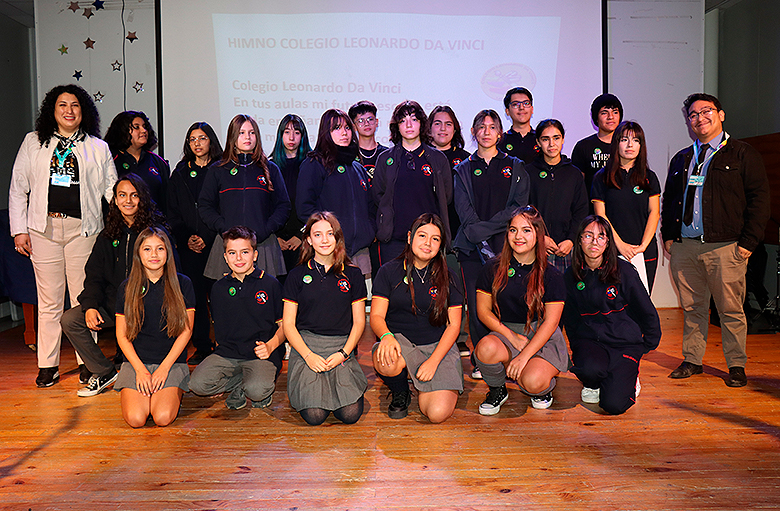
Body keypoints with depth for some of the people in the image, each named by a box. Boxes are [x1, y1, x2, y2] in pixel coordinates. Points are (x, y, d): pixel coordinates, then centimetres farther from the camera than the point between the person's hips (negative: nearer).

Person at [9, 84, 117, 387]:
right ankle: (48, 365, 15)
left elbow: (112, 190, 11)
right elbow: (17, 189, 11)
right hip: (44, 229, 1)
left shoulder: (98, 148, 11)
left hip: (82, 229, -1)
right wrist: (19, 230, 3)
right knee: (49, 301, 5)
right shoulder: (34, 142, 12)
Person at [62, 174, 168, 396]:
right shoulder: (107, 236, 13)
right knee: (69, 320, -10)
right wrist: (90, 306, -6)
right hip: (112, 304, 6)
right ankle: (103, 372, 5)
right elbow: (94, 276, 14)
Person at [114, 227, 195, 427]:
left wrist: (164, 367, -8)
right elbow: (122, 335, 4)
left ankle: (175, 394, 11)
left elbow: (186, 331, 0)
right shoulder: (127, 287, 4)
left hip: (173, 362, -1)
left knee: (163, 417, -22)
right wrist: (140, 369, -8)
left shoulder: (182, 284, 0)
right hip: (135, 361, 1)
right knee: (135, 418, -20)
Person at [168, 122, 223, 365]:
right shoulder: (180, 174, 16)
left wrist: (207, 238, -10)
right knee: (195, 297, 2)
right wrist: (187, 238, -1)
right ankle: (201, 347, 12)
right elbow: (173, 213, 15)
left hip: (215, 243, -3)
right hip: (188, 247, 3)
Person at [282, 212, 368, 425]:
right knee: (314, 415, -20)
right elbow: (289, 323, 4)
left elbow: (359, 321, 9)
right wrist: (308, 355, -11)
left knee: (351, 414, -19)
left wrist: (343, 353, -7)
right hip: (306, 344, -1)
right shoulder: (297, 275, 5)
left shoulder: (353, 274, 8)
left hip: (341, 346, 1)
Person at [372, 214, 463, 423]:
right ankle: (400, 393, 0)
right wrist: (386, 336, -27)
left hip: (438, 346, 0)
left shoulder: (447, 277, 4)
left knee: (438, 413, -21)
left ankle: (424, 389, 17)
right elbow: (376, 316, -2)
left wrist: (433, 361, -12)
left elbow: (453, 324, 2)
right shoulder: (389, 271, 2)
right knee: (385, 362, -37)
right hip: (399, 340, 0)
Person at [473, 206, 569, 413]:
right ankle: (497, 390, 0)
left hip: (543, 340, -2)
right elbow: (483, 311, 2)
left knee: (533, 382, -31)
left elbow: (551, 322, -9)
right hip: (506, 333, 2)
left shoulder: (551, 275, -5)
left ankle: (545, 387, 10)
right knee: (486, 348, -34)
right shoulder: (493, 269, 1)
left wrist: (524, 356, -19)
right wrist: (512, 337, -12)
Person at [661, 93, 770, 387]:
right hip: (684, 246, 4)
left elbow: (759, 199, 0)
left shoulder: (743, 155, 5)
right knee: (692, 307, 9)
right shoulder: (681, 159, 18)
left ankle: (736, 366, 14)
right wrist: (668, 235, 10)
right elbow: (668, 200, 22)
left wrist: (748, 242, -8)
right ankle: (692, 360, 19)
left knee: (731, 310, 1)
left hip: (725, 247, -4)